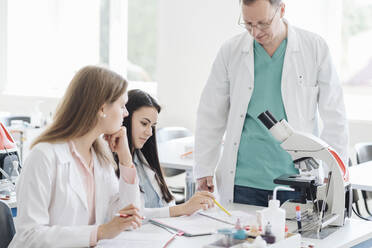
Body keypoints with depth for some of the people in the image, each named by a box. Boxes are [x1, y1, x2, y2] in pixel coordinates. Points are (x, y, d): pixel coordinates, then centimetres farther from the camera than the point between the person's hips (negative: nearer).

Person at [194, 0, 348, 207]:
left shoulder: (315, 48, 0)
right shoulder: (231, 51, 3)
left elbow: (335, 118, 2)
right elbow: (211, 116, 8)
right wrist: (204, 170, 6)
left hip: (296, 180, -1)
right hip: (243, 182, 1)